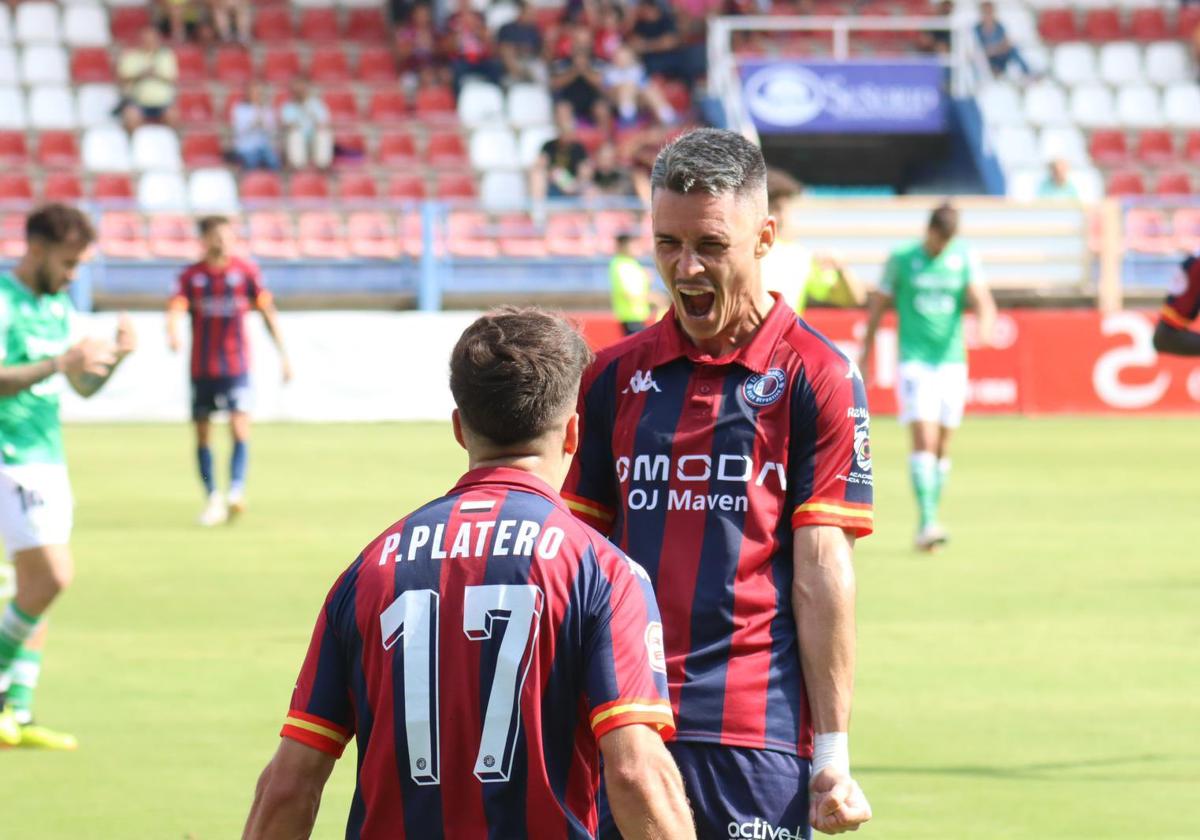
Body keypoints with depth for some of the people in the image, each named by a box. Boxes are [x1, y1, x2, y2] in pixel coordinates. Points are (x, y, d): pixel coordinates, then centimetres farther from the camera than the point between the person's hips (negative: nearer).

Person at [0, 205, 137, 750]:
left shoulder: (58, 306, 15)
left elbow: (83, 387, 19)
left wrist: (115, 357, 1)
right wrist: (58, 363, -26)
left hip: (48, 459, 9)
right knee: (52, 576, -16)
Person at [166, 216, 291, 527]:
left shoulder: (245, 271, 2)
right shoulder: (191, 276, 2)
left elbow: (267, 310, 4)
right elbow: (176, 308, -10)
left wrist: (283, 354, 1)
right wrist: (173, 333, -33)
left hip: (236, 364, -1)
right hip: (201, 368, 1)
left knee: (240, 427, -17)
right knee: (202, 433, 5)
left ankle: (236, 490, -20)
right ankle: (212, 498, 15)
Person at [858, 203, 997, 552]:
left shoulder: (964, 259, 5)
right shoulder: (901, 259, 0)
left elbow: (981, 298, -8)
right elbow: (877, 305, 8)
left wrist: (986, 323, -31)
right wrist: (865, 356, 8)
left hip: (952, 362, 3)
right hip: (915, 362, -3)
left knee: (942, 446, 6)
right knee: (924, 440, -15)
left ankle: (928, 525, 17)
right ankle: (927, 523, -20)